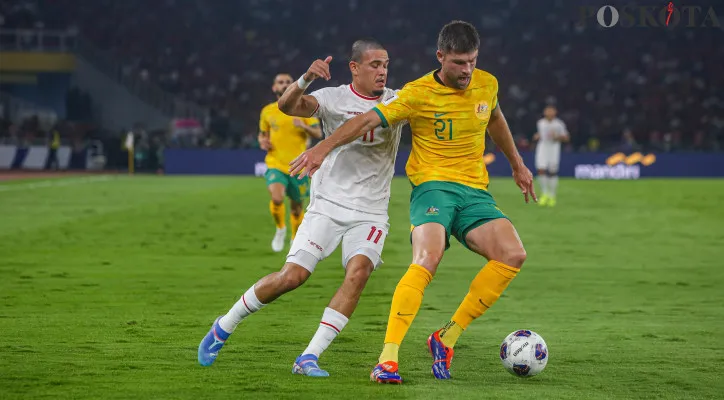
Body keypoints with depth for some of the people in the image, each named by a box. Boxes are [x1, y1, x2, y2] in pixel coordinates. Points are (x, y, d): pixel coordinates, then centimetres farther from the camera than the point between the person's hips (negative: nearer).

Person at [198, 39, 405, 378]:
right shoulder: (333, 98, -5)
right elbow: (287, 105, -19)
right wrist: (306, 79, -38)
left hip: (370, 215, 2)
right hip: (328, 205, -2)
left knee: (358, 272, -23)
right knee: (292, 276, -10)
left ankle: (309, 358, -19)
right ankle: (224, 327, 13)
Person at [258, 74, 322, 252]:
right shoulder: (267, 111, 6)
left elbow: (318, 133, -4)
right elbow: (262, 133, 21)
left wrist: (304, 126, -23)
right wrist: (262, 141, -2)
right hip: (275, 165, 0)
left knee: (297, 207, 8)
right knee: (277, 198, -26)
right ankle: (280, 229, 2)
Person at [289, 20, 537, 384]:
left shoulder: (486, 84, 7)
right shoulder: (418, 94, -9)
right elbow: (369, 120, -14)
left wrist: (517, 164, 36)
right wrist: (325, 146, -28)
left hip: (475, 190, 5)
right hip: (433, 186, -5)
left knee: (513, 255, -17)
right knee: (427, 259, -30)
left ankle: (446, 339, -9)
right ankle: (387, 358, -30)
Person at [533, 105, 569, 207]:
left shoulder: (559, 124, -2)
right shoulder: (541, 123, 8)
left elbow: (565, 138, 2)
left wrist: (557, 137, -15)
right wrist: (537, 136, 4)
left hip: (554, 148, -2)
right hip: (542, 146, 2)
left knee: (552, 172, -1)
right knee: (541, 170, -12)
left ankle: (552, 196, 12)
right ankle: (545, 194, 3)